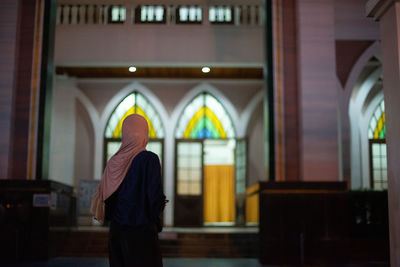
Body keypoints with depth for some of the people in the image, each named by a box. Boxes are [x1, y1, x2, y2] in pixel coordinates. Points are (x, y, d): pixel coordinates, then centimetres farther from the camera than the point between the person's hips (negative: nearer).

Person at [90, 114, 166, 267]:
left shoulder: (114, 161, 5)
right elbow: (155, 197, -16)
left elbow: (104, 196, 8)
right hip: (142, 231, -6)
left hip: (116, 230, 6)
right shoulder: (149, 159, -12)